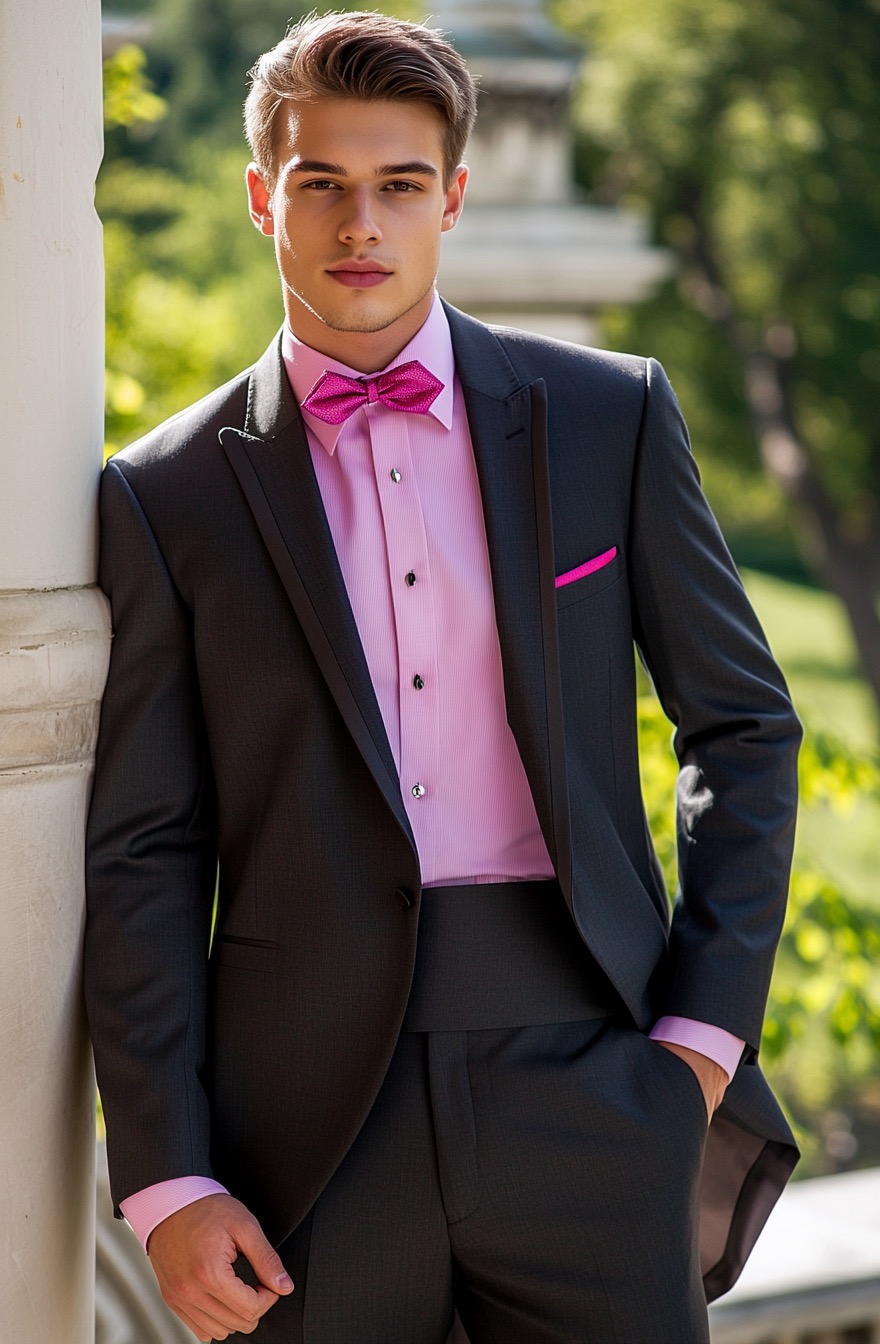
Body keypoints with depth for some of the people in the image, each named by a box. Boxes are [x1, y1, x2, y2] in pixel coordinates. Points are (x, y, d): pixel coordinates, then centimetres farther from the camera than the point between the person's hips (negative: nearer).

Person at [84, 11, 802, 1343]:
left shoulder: (611, 417, 7)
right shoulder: (169, 495, 4)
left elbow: (743, 726, 12)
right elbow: (143, 854, 3)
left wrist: (707, 1025, 3)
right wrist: (166, 1182, -3)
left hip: (580, 1072, 1)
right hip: (310, 1116, 0)